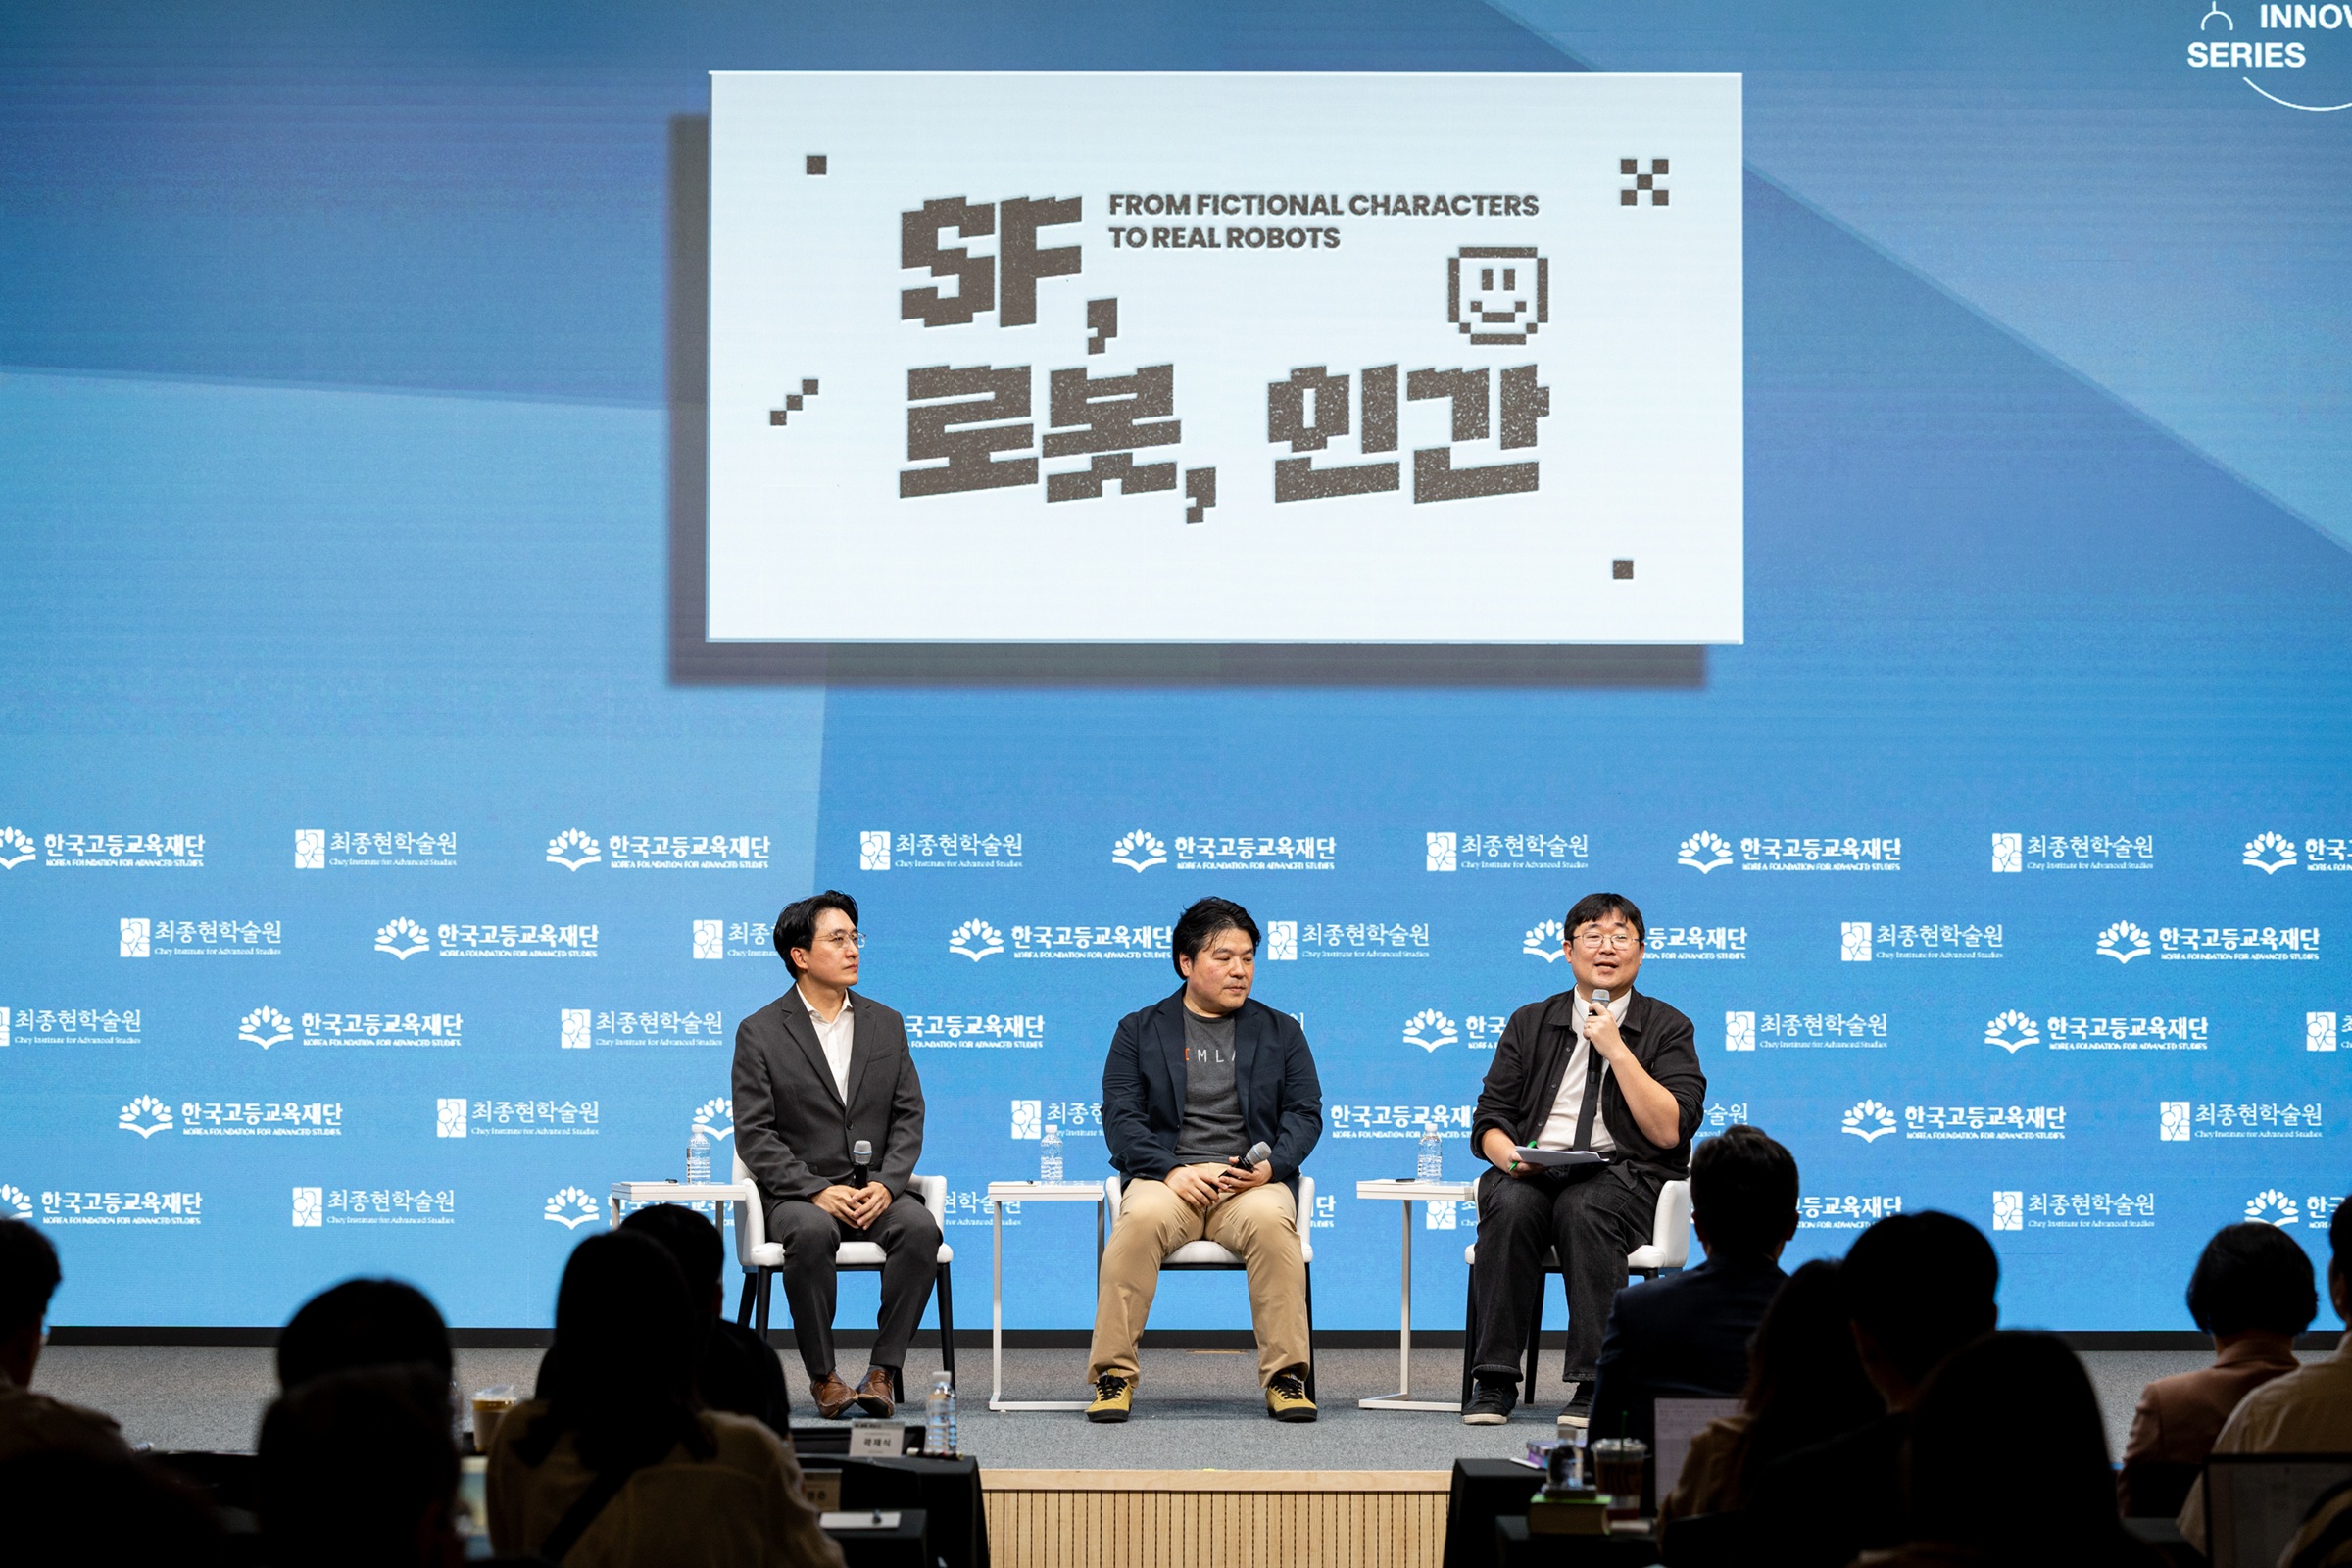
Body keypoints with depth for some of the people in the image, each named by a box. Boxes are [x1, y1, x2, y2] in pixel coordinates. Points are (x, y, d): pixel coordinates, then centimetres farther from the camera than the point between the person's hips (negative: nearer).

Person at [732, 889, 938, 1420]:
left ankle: (883, 1371, -24)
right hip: (797, 1196, -3)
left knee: (919, 1227, -30)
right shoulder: (760, 1032, 3)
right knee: (812, 1233, -37)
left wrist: (886, 1184, -10)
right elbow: (754, 1135, -4)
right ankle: (822, 1376, -23)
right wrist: (817, 1192, -17)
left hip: (876, 1192, 3)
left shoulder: (886, 1024, 15)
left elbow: (908, 1117, 10)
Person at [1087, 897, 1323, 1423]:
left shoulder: (1281, 1032, 19)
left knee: (1271, 1220, -35)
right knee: (1141, 1220, -36)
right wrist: (1173, 1171, -13)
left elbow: (1305, 1113, 11)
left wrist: (1270, 1166, -10)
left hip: (1253, 1181, 1)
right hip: (1166, 1178, -1)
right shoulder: (1139, 1031, 14)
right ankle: (1114, 1376, -30)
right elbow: (1121, 1117, 4)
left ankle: (1286, 1377, -30)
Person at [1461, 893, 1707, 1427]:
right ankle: (1494, 1382, -29)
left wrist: (1616, 1049, -10)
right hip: (1530, 1174, 2)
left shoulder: (1667, 1028, 8)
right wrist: (1512, 1157, -12)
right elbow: (1489, 1121, 11)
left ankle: (1595, 1384, -34)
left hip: (1622, 1179, -2)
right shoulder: (1531, 1023, 17)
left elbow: (1669, 1131, -5)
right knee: (1509, 1207, -32)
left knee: (1584, 1209, -36)